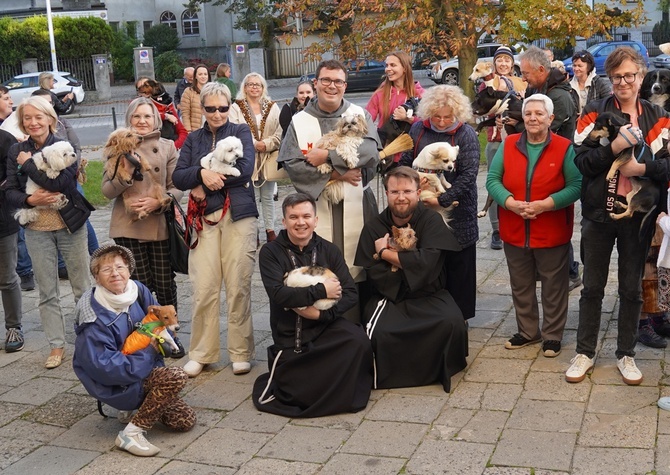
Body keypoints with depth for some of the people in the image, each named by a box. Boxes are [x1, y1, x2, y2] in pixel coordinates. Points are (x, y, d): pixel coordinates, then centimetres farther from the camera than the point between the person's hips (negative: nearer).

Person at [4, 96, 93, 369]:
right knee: (47, 292, 7)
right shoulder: (16, 151, 3)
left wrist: (28, 163, -15)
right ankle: (57, 346, 18)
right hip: (37, 230, 3)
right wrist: (30, 200, -19)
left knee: (82, 286, 8)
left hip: (70, 225, -2)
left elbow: (60, 182, -22)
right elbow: (10, 192, 0)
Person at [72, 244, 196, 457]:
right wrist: (148, 354, -22)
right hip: (116, 385, -7)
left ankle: (138, 405, 23)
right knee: (176, 376, -29)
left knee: (185, 420, 4)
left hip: (147, 370, 7)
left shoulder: (138, 290, -8)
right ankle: (132, 434, -19)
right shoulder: (94, 317, -25)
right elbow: (103, 366, -25)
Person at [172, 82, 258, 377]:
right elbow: (178, 177, 5)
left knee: (239, 286, -2)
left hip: (238, 216, -2)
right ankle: (201, 353, 10)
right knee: (204, 289, -3)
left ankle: (241, 353, 9)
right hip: (205, 219, 2)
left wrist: (208, 182, -8)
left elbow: (245, 168, -7)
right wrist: (202, 173, -14)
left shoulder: (241, 131, 10)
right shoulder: (193, 139, 17)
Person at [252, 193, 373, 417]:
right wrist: (322, 291, -18)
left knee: (359, 340, -29)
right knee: (297, 393, -15)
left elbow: (351, 294, -3)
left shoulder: (329, 251, 5)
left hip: (326, 326, 2)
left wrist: (321, 312, -19)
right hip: (289, 335, -2)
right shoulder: (271, 252, -3)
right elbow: (279, 294, -19)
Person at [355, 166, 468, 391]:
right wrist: (409, 263, -14)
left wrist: (386, 253, -11)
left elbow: (427, 263, -20)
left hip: (429, 296, 0)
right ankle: (385, 376, 4)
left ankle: (440, 371, 2)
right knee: (377, 332, -29)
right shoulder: (373, 227, -2)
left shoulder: (432, 220, -4)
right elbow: (374, 275, -11)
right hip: (388, 297, 0)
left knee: (453, 322, -28)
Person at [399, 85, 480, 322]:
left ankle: (460, 316, 21)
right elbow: (405, 162, 8)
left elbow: (469, 174, -14)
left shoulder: (466, 135, -7)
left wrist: (442, 200, -20)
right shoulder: (418, 129, 4)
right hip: (423, 212, 3)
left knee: (458, 266, 8)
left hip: (457, 215, -3)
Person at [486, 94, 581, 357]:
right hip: (514, 232, 3)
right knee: (521, 285, 15)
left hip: (552, 233, -3)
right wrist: (511, 203, -17)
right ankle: (527, 331, 31)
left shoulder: (564, 148, -6)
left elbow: (576, 186, -11)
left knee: (553, 287, 8)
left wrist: (544, 204, -21)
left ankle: (552, 335, 22)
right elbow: (492, 180, 0)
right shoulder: (508, 145, 3)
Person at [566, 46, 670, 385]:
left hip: (638, 214, 1)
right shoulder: (594, 113, -1)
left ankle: (626, 354, 26)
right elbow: (581, 161, -9)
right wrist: (614, 148, -22)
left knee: (632, 288, 11)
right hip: (598, 213, -1)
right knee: (592, 287, 10)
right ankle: (585, 352, 22)